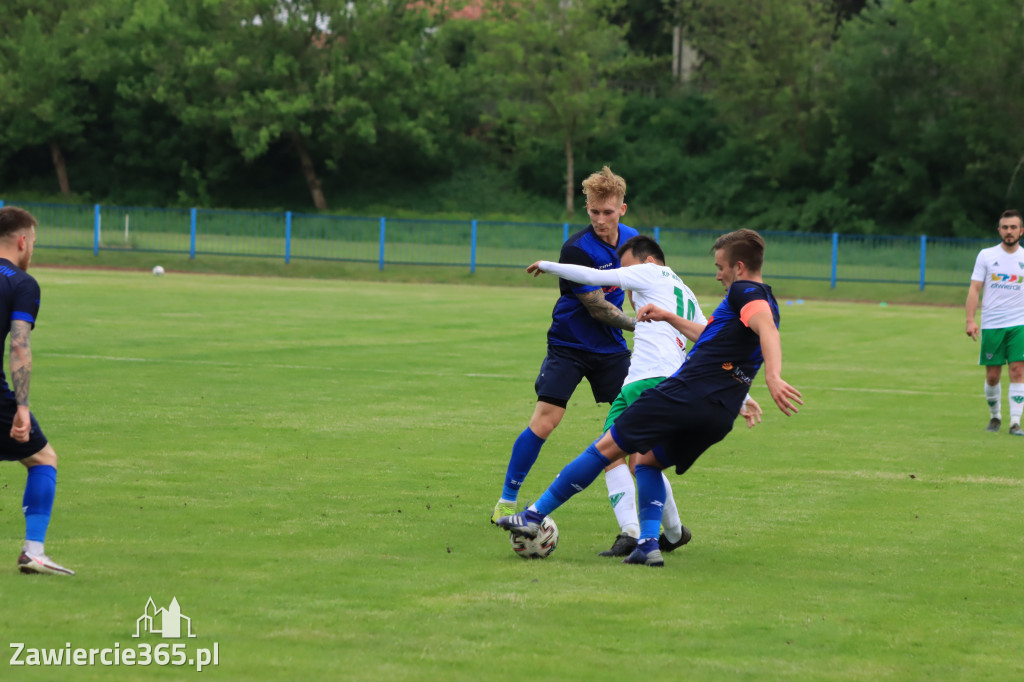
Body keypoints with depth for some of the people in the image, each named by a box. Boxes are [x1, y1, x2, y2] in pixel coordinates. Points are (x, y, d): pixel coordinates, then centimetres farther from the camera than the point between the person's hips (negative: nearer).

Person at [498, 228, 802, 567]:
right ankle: (648, 544, 7)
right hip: (721, 414, 8)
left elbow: (767, 329, -26)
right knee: (648, 461, 24)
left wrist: (773, 377, -42)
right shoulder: (765, 303, 24)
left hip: (687, 391, -8)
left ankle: (535, 516, 6)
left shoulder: (743, 292, -5)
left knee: (608, 447, 2)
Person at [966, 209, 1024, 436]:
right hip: (991, 324, 0)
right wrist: (970, 320, -8)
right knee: (992, 375, 2)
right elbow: (974, 289, 2)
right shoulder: (986, 255, 3)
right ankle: (995, 416, 23)